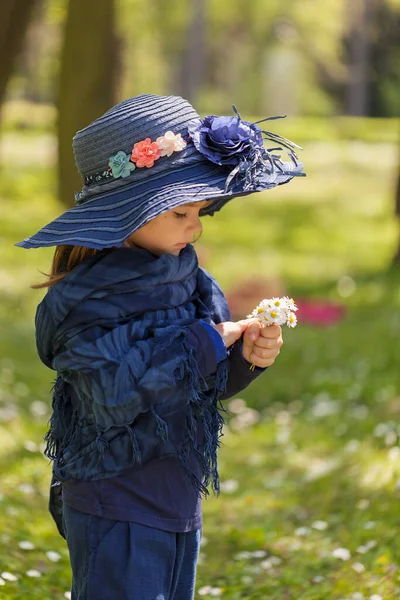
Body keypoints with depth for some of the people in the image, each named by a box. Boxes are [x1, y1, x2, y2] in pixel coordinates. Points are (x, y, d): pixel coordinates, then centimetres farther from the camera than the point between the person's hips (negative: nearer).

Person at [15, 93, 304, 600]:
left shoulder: (185, 277, 5)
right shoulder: (87, 298, -17)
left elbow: (210, 384, 13)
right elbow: (114, 394, -29)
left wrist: (246, 358, -9)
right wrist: (204, 343, -22)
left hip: (179, 505, 8)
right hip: (115, 519, -8)